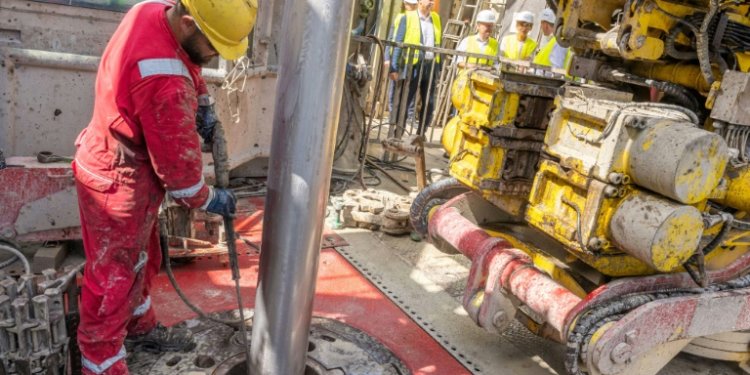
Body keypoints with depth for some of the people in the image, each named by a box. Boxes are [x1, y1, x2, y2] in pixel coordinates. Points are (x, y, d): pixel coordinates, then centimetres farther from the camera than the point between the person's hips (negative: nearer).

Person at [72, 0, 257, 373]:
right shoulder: (165, 82, -36)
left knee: (140, 260, 25)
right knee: (113, 280, 5)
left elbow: (186, 61, 16)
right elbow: (177, 161, -24)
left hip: (110, 163, 10)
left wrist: (202, 102, 3)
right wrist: (209, 199, -6)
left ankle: (139, 327, 45)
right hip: (119, 184, -10)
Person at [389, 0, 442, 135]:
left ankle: (421, 134, 20)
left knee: (429, 102, 8)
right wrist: (394, 67, -12)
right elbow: (398, 43, -4)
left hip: (431, 65, 5)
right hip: (413, 65, -5)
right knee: (403, 101, -2)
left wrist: (440, 67, 6)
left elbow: (438, 43, 14)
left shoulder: (436, 18, 14)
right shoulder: (408, 17, 0)